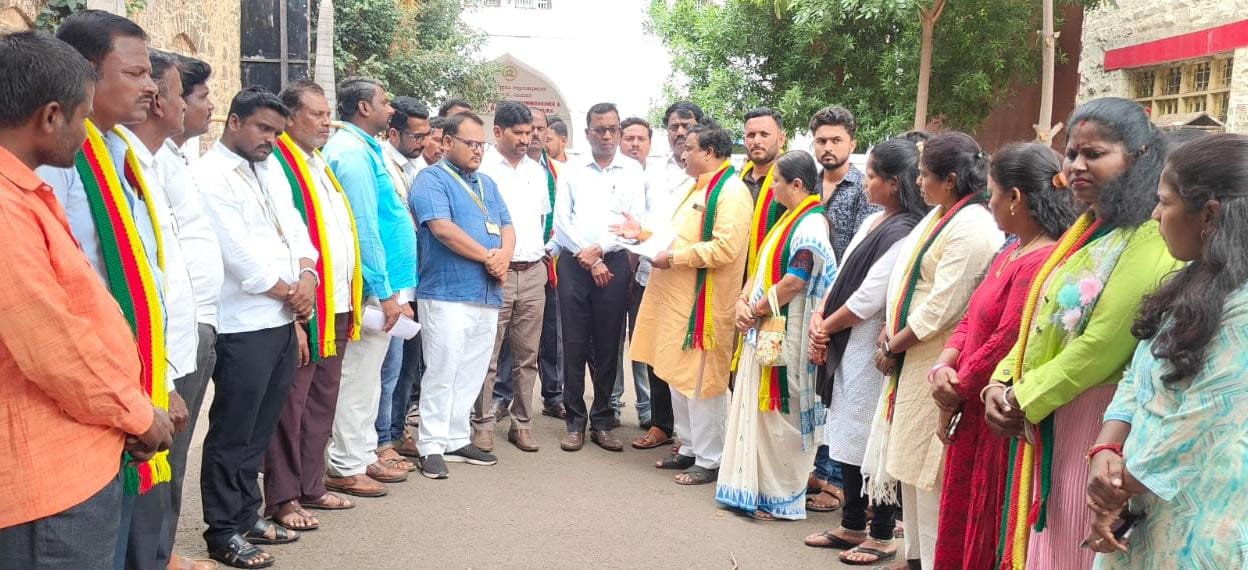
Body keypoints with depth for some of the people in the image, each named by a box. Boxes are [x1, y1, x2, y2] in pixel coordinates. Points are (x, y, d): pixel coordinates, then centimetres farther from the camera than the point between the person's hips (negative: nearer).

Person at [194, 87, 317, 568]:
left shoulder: (270, 169, 15)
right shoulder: (209, 176, -11)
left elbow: (293, 224, 13)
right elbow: (238, 252, -16)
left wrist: (306, 275, -6)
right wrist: (288, 291, -6)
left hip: (282, 321, 8)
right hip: (243, 325, -8)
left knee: (259, 430, 16)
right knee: (232, 434, 2)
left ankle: (248, 516, 28)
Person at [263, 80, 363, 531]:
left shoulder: (321, 165, 17)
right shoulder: (277, 166, -10)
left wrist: (353, 300, 15)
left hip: (337, 308, 8)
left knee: (322, 404, 15)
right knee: (291, 405, 1)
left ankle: (311, 486, 26)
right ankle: (282, 499, 12)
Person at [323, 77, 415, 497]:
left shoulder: (362, 148, 16)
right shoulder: (352, 152, -15)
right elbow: (365, 227, -20)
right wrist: (385, 292, -19)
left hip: (381, 283, 10)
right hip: (373, 287, -10)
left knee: (367, 376, 16)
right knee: (358, 379, -2)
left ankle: (364, 455, 26)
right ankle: (347, 467, 8)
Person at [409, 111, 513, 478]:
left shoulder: (487, 184, 20)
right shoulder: (431, 179, -4)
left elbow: (507, 228, 15)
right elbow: (443, 229, -17)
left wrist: (503, 258, -7)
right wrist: (488, 258, -12)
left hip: (488, 295, 7)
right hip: (447, 294, -7)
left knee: (471, 375, 11)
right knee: (442, 374, -5)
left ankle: (458, 440, 21)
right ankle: (432, 447, 4)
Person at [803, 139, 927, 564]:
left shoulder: (904, 233, -17)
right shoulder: (872, 222, 13)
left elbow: (868, 298, -19)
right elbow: (842, 276, 13)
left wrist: (825, 327, -6)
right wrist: (819, 320, -1)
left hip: (871, 350, -9)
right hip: (847, 347, 9)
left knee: (873, 441, 1)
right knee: (849, 438, 15)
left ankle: (883, 534, 15)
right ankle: (852, 526, 28)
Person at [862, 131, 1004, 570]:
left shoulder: (971, 229, -19)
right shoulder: (939, 216, 13)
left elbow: (941, 308, -22)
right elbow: (908, 279, 15)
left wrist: (893, 345, -12)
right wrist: (891, 331, 2)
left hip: (937, 362, -10)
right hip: (912, 356, 10)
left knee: (929, 466, 0)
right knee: (910, 461, 17)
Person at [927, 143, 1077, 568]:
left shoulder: (1041, 263, -21)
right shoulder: (1010, 253, 13)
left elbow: (1007, 343, -23)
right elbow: (971, 320, 13)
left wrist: (955, 394, -9)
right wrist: (943, 366, -5)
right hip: (972, 418, 10)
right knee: (962, 526, 19)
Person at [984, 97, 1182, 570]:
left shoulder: (1149, 240, -15)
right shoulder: (1086, 229, 13)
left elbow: (1103, 343, -21)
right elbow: (1039, 322, 14)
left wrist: (1024, 400, -13)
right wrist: (1000, 384, 0)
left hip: (1090, 420, -8)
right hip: (1043, 421, 8)